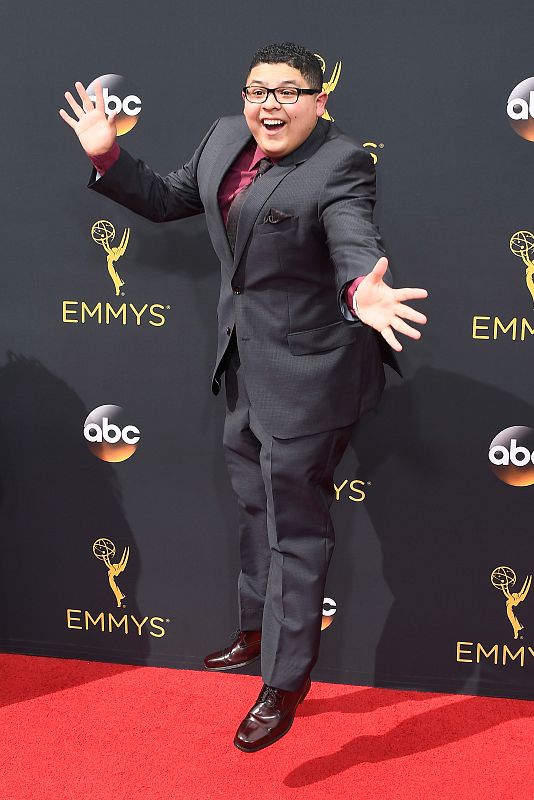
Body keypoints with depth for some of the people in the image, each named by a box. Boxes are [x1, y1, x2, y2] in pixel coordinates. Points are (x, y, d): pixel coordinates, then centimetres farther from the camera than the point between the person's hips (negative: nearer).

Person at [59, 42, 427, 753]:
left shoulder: (340, 166, -19)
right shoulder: (226, 138, 3)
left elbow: (356, 241, -36)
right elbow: (167, 200, 14)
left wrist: (362, 290, -58)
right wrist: (107, 157, 1)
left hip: (306, 373, -8)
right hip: (246, 365, 8)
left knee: (295, 526, 2)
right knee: (255, 505, 24)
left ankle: (285, 682, 18)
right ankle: (258, 631, 46)